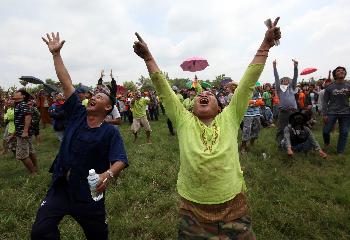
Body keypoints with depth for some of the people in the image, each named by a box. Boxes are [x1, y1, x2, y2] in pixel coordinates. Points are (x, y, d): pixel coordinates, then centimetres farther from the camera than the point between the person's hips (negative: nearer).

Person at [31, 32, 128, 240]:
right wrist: (56, 53, 0)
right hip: (60, 187, 4)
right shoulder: (77, 114, -2)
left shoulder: (110, 132, -13)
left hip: (88, 193, -3)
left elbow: (120, 161, -21)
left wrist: (108, 174, -41)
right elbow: (66, 83, -2)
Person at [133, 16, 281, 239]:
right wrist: (148, 57, -9)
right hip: (193, 208, 0)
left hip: (233, 205, 1)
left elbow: (248, 83, -7)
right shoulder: (184, 121, -5)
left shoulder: (229, 119, -5)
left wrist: (265, 45, -8)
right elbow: (163, 89, -7)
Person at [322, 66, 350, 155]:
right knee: (326, 131, 0)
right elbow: (325, 102, 0)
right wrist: (324, 114, -6)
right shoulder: (330, 87, 0)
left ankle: (340, 152, 17)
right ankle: (327, 143, 32)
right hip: (332, 113, -1)